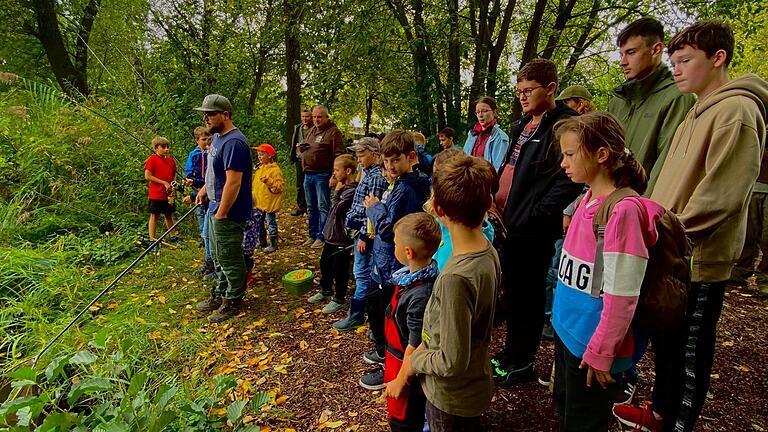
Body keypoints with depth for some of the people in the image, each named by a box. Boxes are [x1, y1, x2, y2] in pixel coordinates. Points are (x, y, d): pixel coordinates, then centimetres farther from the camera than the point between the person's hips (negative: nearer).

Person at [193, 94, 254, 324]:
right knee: (218, 256, 21)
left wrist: (221, 213, -23)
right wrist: (205, 189, 21)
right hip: (216, 206, 10)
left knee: (229, 259, 3)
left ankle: (233, 302, 19)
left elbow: (233, 182, -27)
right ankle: (220, 294, 36)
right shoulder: (217, 137, 9)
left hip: (228, 212, -10)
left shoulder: (233, 143, -23)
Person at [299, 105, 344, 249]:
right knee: (311, 207, 15)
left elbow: (338, 156, -14)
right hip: (308, 174, 8)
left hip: (322, 175, -8)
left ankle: (321, 237, 6)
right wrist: (301, 148, 6)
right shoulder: (312, 130, 17)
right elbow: (304, 147, 31)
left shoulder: (333, 132, -8)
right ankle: (312, 236, 25)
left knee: (323, 207, -2)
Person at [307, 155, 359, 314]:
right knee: (325, 263, 23)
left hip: (342, 237, -9)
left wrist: (337, 191, -15)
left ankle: (339, 299, 22)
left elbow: (337, 209, -23)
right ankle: (326, 290, 42)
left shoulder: (352, 191, -21)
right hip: (331, 234, 9)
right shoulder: (343, 187, 6)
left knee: (339, 269, 5)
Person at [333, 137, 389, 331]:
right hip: (360, 231, 10)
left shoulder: (377, 177, -18)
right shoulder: (368, 174, 13)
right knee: (361, 272, 18)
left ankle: (356, 316, 10)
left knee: (363, 274, 0)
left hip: (365, 233, -10)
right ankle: (359, 310, 32)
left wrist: (364, 236, -19)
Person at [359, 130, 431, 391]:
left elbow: (387, 229, -25)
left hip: (394, 265, -11)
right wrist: (377, 207, 2)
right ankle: (384, 352, 45)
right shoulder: (408, 184, 6)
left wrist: (374, 207, -13)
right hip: (389, 263, 11)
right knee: (374, 304, 26)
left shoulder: (403, 190, -24)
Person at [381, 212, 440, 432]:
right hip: (397, 358, 8)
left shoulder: (420, 296, -36)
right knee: (397, 413, 29)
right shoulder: (413, 275, -7)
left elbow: (415, 346, -26)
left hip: (408, 368, -8)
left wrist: (400, 381, -14)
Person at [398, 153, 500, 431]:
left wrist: (415, 362, -11)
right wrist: (427, 347, 6)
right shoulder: (490, 254, -10)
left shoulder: (455, 278, -35)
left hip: (451, 397, -7)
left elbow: (453, 362, -29)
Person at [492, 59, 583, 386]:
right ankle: (511, 352, 35)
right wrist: (498, 204, 11)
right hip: (509, 222, 9)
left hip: (533, 229, -9)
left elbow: (568, 181, -21)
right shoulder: (523, 126, 16)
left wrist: (533, 217, -21)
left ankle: (521, 362, 22)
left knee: (527, 295, 4)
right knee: (512, 290, 18)